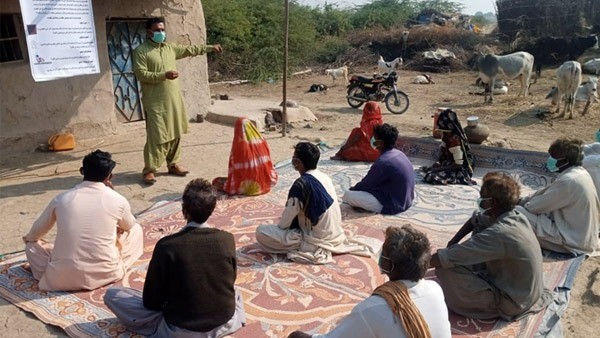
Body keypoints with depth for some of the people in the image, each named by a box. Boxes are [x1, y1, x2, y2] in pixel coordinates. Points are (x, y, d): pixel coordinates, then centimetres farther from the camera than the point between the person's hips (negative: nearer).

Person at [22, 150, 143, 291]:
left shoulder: (61, 199, -2)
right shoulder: (118, 200, -7)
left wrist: (28, 238, 39)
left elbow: (36, 233, 17)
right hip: (106, 274, -1)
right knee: (136, 229, 18)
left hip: (64, 278, 2)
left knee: (32, 245, 28)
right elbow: (129, 226, 17)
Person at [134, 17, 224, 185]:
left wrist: (210, 48, 22)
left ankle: (173, 164, 23)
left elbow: (190, 50, 22)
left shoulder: (170, 47, 12)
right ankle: (149, 170, 1)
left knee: (175, 133, 11)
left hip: (174, 99, 7)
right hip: (155, 102, -6)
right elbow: (141, 74, -15)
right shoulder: (141, 51, -7)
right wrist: (164, 75, -22)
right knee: (156, 136, -7)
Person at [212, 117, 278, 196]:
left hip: (245, 187, -2)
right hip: (264, 184, 3)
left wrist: (230, 186, 0)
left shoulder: (238, 146, -21)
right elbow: (269, 166, 1)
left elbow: (233, 170, -16)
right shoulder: (262, 141, -7)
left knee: (216, 181, 17)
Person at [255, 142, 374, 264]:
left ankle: (314, 249, -11)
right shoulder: (324, 177, 3)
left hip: (317, 239, -9)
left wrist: (278, 227, 9)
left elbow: (286, 220, -13)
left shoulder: (301, 184, -21)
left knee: (261, 232, -9)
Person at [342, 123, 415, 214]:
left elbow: (366, 184, -13)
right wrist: (356, 188, 17)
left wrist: (352, 189, 7)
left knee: (347, 195, -14)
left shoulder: (383, 162, -25)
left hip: (393, 204, -9)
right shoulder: (398, 153, 3)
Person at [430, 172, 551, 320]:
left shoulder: (499, 233, -32)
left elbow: (444, 259, -32)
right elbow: (476, 219, 11)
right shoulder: (515, 216, -7)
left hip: (512, 303, -8)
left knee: (445, 268, -19)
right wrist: (453, 242, 1)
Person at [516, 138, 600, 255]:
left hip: (573, 240, -10)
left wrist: (522, 205, 3)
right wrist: (522, 201, 7)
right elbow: (546, 192, 12)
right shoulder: (580, 172, 3)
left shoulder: (568, 181, -27)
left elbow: (538, 206, -17)